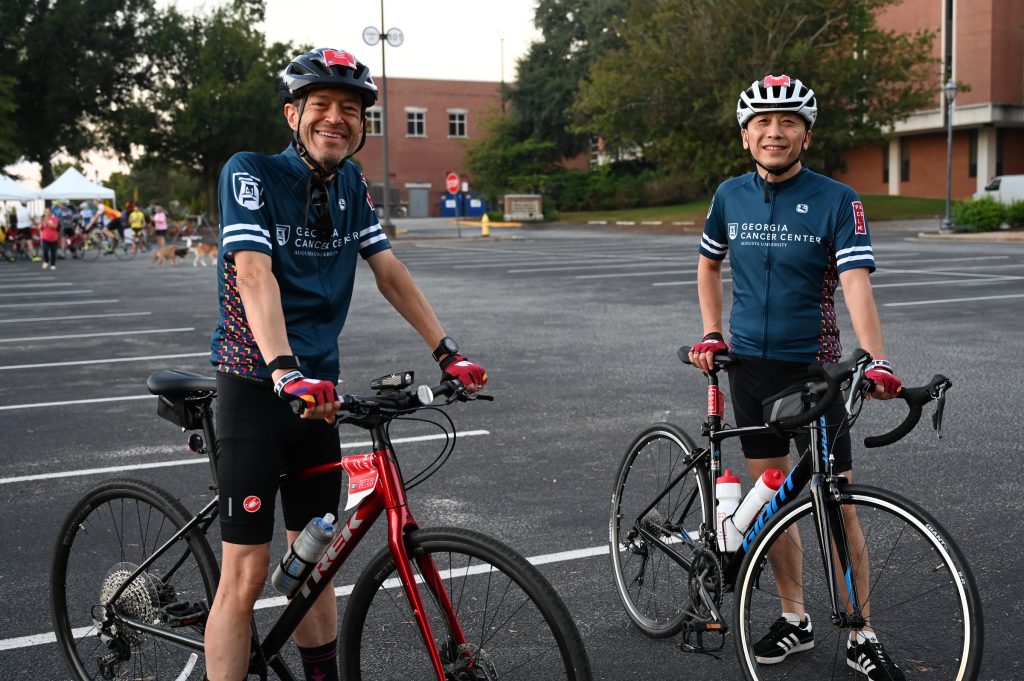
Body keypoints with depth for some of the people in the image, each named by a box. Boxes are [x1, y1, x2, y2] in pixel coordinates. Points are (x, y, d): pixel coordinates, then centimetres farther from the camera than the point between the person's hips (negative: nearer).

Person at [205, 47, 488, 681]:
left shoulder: (350, 185, 6)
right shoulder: (251, 172, -11)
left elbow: (389, 270, 7)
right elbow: (255, 273, -24)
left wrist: (448, 352, -1)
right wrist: (285, 370, -38)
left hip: (319, 391, 6)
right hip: (255, 387, -6)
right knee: (246, 573, -5)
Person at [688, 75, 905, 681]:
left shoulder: (836, 201, -10)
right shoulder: (731, 196, 3)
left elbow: (856, 283, -21)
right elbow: (709, 266, 19)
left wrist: (878, 362, -35)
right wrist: (711, 335, 8)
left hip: (813, 367, -4)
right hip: (749, 364, 4)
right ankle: (795, 619, 23)